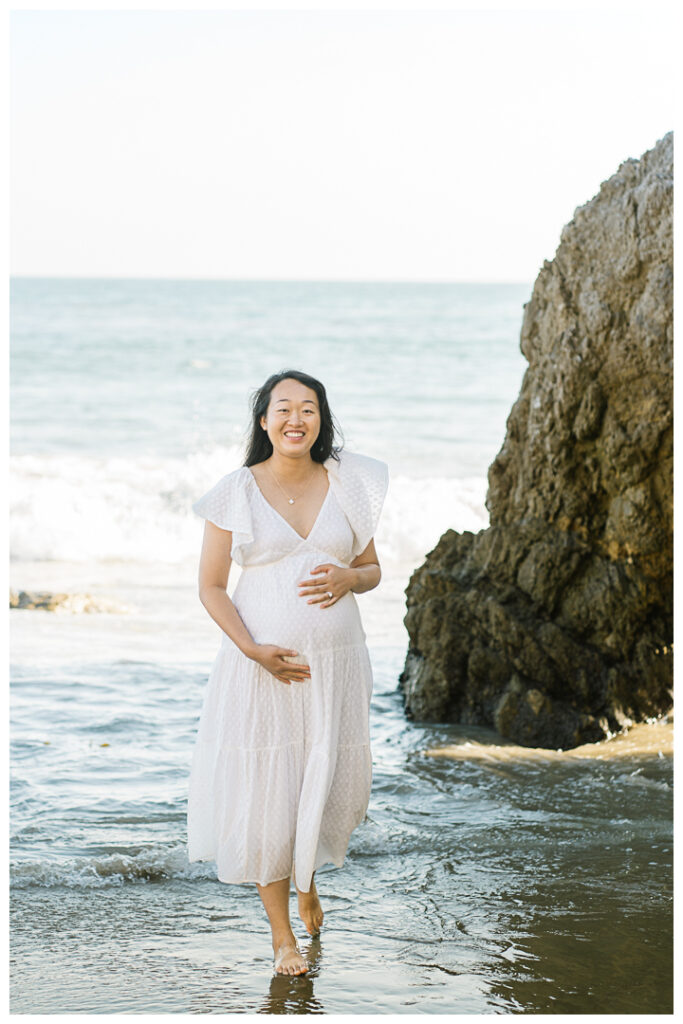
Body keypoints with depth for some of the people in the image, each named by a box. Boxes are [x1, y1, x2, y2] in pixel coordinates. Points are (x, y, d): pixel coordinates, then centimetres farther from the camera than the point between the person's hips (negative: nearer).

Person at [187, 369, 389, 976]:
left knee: (328, 784, 9)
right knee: (264, 792, 1)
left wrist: (349, 578, -12)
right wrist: (254, 650, -16)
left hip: (334, 663, 2)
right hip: (261, 665, -2)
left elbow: (373, 570, 12)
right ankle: (281, 931, 18)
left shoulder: (347, 484, 4)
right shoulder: (236, 492, -3)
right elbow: (211, 587, -2)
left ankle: (308, 879, 43)